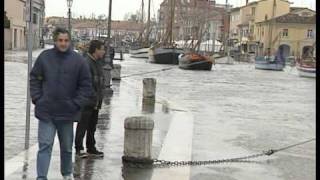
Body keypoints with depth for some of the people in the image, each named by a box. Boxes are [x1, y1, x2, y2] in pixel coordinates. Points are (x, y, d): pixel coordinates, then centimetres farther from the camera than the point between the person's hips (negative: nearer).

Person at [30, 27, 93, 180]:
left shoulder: (78, 60, -3)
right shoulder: (44, 57, -1)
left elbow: (86, 86, 0)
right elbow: (34, 79, 8)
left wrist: (76, 104, -8)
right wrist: (37, 98, -2)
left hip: (67, 113, 1)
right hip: (46, 112, -1)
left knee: (67, 147, 16)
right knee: (45, 146, -4)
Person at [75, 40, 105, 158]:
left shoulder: (97, 64, 15)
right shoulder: (85, 63, -16)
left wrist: (99, 100, 15)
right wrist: (92, 100, -21)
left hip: (95, 103, 9)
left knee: (92, 127, 16)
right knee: (82, 126, -1)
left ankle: (91, 148, 25)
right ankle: (79, 149, 8)